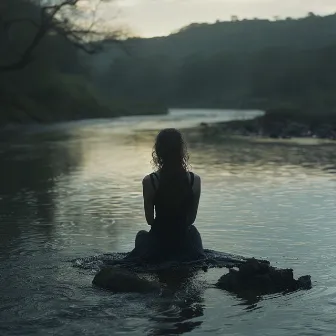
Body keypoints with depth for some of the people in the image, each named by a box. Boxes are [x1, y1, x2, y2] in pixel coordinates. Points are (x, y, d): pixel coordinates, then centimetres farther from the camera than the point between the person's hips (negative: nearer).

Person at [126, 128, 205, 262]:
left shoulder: (149, 181, -15)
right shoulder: (195, 180, -11)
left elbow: (149, 220, -4)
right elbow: (191, 218, 1)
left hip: (157, 248, -1)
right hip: (186, 249, 1)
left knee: (141, 235, 35)